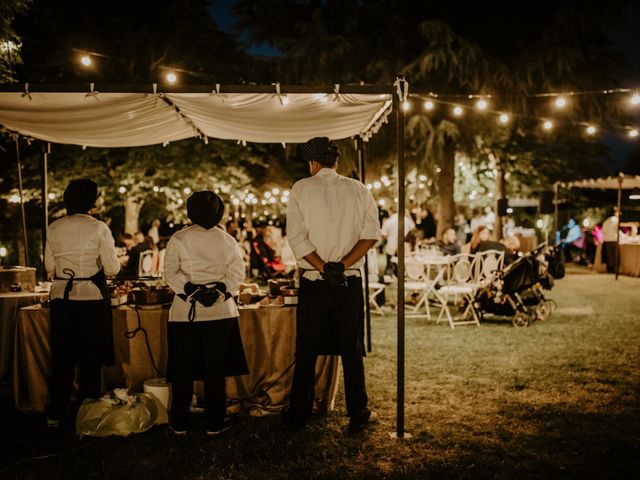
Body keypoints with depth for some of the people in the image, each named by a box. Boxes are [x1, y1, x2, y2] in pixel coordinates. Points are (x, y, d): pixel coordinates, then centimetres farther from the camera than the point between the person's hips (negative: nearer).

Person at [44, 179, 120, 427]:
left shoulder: (53, 228, 2)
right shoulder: (98, 228, -9)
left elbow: (49, 266, 8)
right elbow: (112, 268, -8)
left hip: (61, 297, 3)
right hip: (91, 297, -3)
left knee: (62, 356, 12)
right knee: (90, 356, 8)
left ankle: (56, 414, 19)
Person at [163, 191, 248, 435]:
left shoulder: (179, 238, -3)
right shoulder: (227, 240, 2)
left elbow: (170, 273, -6)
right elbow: (237, 273, -2)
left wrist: (191, 291, -9)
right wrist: (217, 291, -9)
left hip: (185, 312, -1)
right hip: (220, 312, 1)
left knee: (183, 369, 8)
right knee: (215, 368, 7)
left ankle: (179, 423, 15)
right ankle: (214, 422, 13)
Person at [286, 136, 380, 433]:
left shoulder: (301, 189, -1)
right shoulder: (357, 189, 4)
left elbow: (296, 237, -10)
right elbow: (371, 233, -5)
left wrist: (324, 268, -11)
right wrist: (342, 265, -10)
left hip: (313, 283, -1)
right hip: (349, 282, 1)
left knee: (306, 351, 8)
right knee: (351, 350, 9)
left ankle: (298, 416, 16)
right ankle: (357, 416, 15)